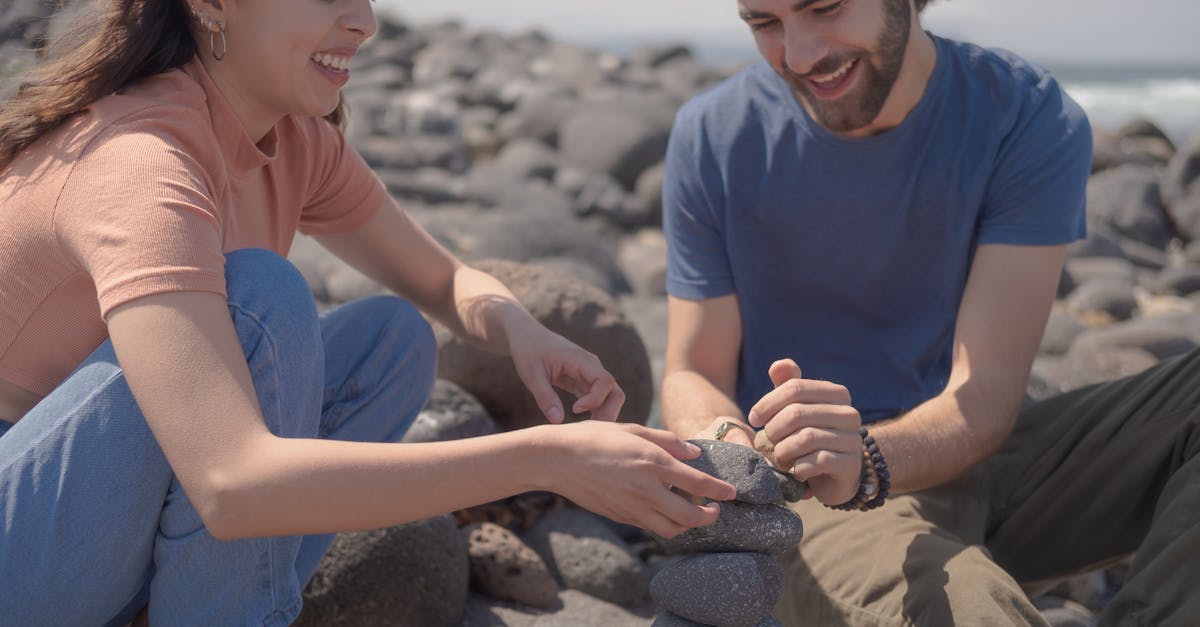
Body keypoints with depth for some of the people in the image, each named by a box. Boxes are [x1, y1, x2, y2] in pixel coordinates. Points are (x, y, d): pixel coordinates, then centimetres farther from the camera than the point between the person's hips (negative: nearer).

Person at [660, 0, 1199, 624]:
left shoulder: (1031, 120, -9)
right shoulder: (713, 136, -6)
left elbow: (986, 391, -15)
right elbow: (693, 373, -3)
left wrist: (865, 462, -37)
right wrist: (722, 441, -28)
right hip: (809, 504, -2)